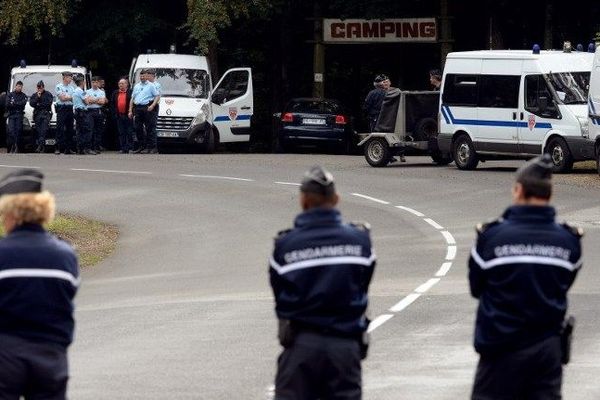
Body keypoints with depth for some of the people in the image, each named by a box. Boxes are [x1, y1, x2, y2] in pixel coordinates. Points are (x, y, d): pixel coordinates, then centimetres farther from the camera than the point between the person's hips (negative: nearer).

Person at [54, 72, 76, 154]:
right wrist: (71, 97, -1)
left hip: (70, 108, 6)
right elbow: (62, 98, -11)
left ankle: (68, 148, 8)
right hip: (61, 109, -6)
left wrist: (66, 97, -6)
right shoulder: (59, 87, -2)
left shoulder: (71, 87, 18)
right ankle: (58, 148, -11)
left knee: (70, 129, 5)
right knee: (60, 129, -9)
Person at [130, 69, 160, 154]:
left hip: (147, 108, -6)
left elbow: (157, 96, -2)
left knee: (150, 128, -8)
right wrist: (130, 111, 14)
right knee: (138, 128, 5)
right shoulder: (136, 86, 21)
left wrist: (152, 105, -15)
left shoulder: (151, 85, 4)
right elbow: (132, 99, 21)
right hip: (138, 108, 6)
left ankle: (152, 147, -9)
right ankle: (141, 147, 11)